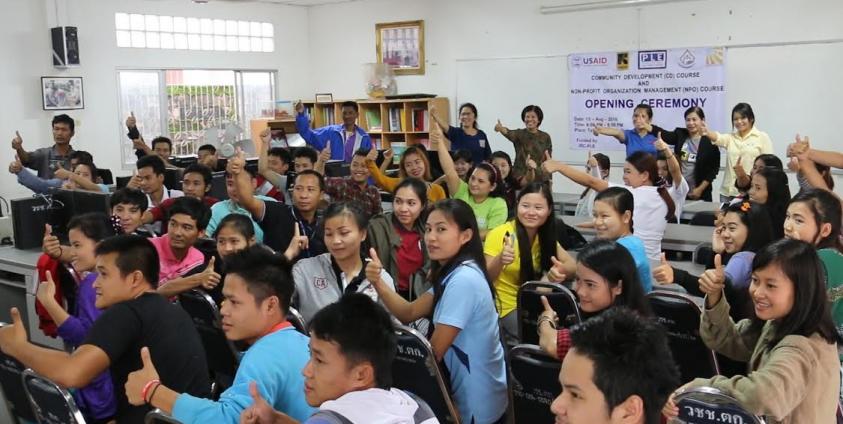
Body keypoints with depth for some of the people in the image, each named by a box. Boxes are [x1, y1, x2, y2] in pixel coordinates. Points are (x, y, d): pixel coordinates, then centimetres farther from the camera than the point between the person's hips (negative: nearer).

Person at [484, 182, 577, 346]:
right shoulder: (500, 234, -17)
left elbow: (572, 265, 0)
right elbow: (485, 277, -19)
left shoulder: (545, 235, 2)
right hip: (506, 308, -6)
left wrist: (560, 270, -24)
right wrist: (500, 260, -40)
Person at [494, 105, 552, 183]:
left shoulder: (545, 137, 6)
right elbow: (510, 134, -26)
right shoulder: (519, 134, -2)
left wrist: (549, 180, 5)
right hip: (521, 177, -2)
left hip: (541, 178, 2)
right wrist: (501, 129, -49)